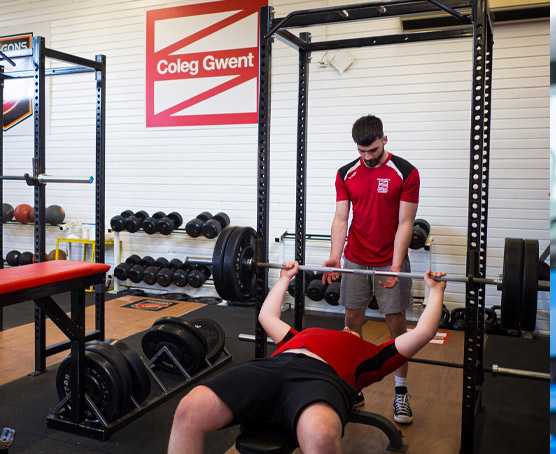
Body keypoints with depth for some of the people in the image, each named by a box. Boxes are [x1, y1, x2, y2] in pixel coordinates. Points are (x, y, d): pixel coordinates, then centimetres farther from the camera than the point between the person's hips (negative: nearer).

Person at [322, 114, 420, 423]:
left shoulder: (405, 173, -7)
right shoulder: (346, 174, 3)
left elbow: (405, 223, -10)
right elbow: (341, 218, -1)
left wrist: (395, 266, -18)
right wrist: (335, 257, -16)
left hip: (390, 263, -3)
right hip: (355, 261, 3)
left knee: (396, 324, 4)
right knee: (352, 321, 7)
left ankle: (401, 393, 18)